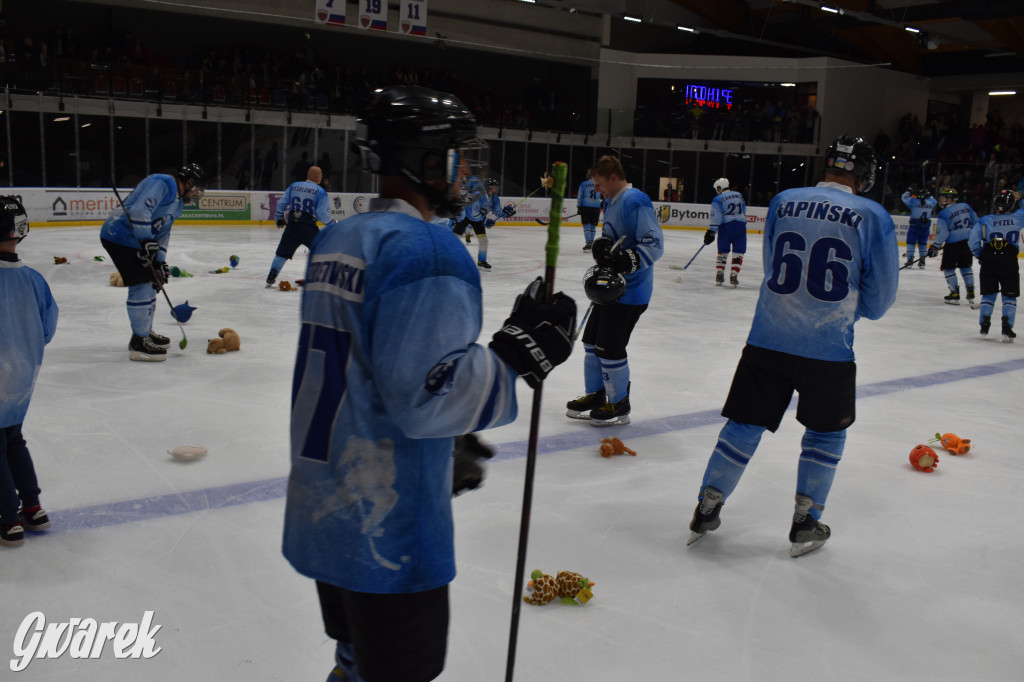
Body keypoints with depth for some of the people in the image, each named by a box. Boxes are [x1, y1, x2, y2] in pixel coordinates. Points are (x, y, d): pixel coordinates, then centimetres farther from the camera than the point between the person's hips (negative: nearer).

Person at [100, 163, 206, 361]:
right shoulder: (162, 183, -16)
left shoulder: (178, 202, 16)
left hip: (134, 241, 11)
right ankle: (139, 343, -4)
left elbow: (163, 233, 18)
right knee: (141, 286, -12)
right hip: (118, 236, -11)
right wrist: (147, 242, -27)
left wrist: (160, 263, 10)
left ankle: (145, 332, 36)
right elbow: (139, 210, -29)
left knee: (150, 283, 19)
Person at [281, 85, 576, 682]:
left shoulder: (336, 240, 10)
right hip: (386, 530, -9)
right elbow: (425, 393, -26)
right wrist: (522, 351, -17)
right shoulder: (428, 251, -20)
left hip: (320, 508, 9)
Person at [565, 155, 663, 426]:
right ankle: (595, 395, 29)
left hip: (631, 291, -10)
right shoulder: (611, 202, 13)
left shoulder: (635, 202, -19)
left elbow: (655, 244, -24)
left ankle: (619, 406, 10)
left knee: (609, 347, -6)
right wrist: (601, 244, -3)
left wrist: (628, 260, -36)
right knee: (592, 339, 15)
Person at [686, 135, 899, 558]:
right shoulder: (872, 216, -4)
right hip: (828, 346, -2)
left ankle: (706, 511, 19)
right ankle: (805, 526, 23)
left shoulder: (783, 201, 5)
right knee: (826, 430, 18)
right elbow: (879, 295, 1)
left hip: (767, 338, 3)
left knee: (745, 423, 13)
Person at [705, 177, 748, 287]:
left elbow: (716, 217, -10)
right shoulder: (739, 195, 13)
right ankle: (733, 277, -4)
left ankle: (719, 276, 13)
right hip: (740, 226, 2)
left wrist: (712, 232, -9)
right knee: (738, 253, 4)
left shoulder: (717, 199, -2)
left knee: (723, 251, 12)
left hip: (726, 226, -2)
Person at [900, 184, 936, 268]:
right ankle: (922, 261, 14)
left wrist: (910, 190, 13)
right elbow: (934, 201, 25)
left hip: (914, 225, -4)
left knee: (911, 242, 3)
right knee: (923, 243, 13)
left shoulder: (913, 201, -9)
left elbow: (904, 197, 2)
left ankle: (910, 259, -3)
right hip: (926, 226, 4)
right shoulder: (931, 202, 1)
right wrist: (928, 194, 30)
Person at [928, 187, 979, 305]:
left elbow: (942, 234, -16)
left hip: (953, 245, -6)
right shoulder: (965, 207, 4)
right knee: (966, 266, 20)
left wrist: (934, 247, -7)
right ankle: (971, 293, 17)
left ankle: (955, 294, 5)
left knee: (948, 268, 8)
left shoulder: (943, 214, -14)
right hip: (968, 242, 6)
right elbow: (976, 222, 13)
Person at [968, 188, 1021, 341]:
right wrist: (1019, 198, 21)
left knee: (988, 294, 14)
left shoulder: (985, 221, -1)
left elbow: (973, 240, -2)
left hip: (988, 261, 1)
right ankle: (1007, 327, -5)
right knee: (1009, 296, 6)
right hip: (1009, 262, -1)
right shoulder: (1017, 217, -3)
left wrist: (980, 256, 12)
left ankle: (984, 323, 9)